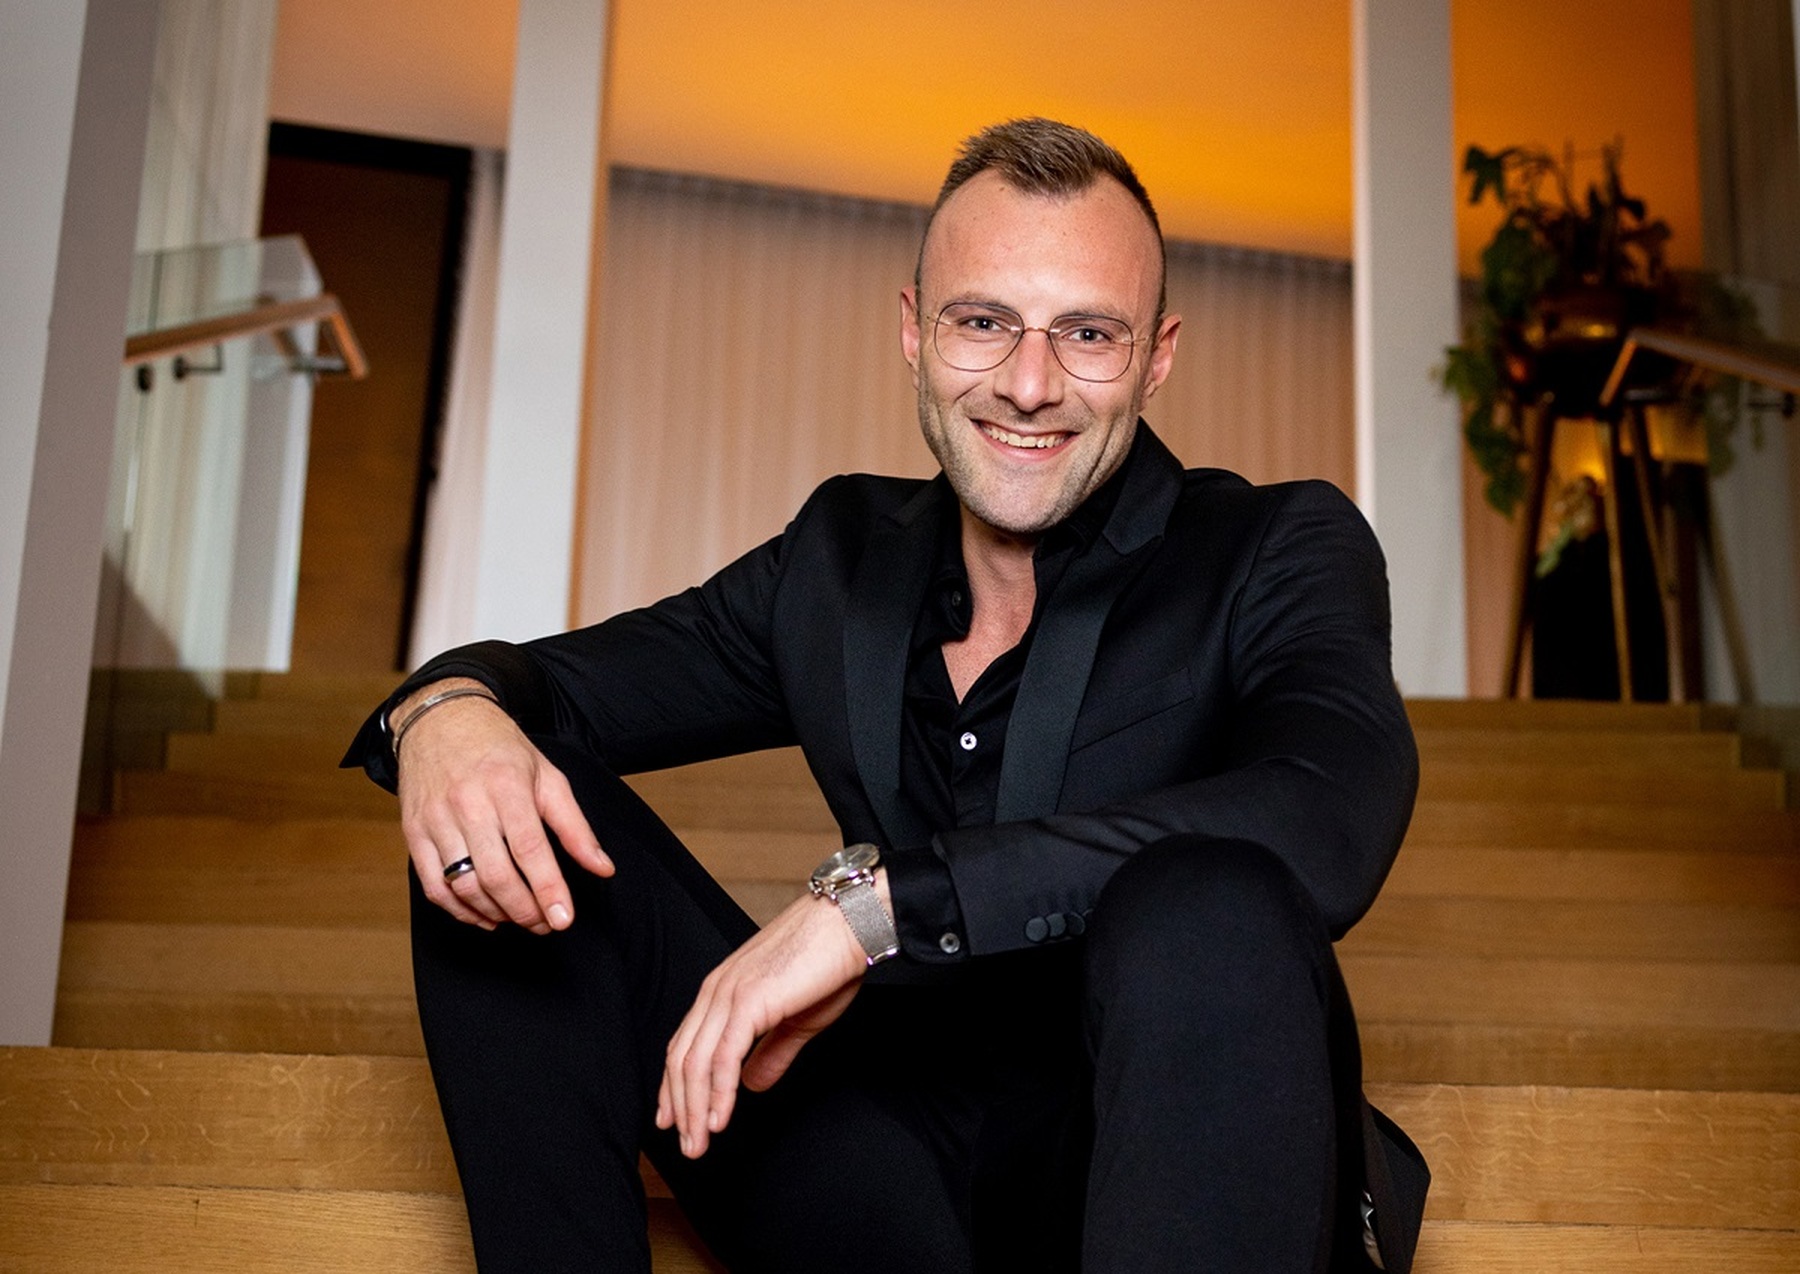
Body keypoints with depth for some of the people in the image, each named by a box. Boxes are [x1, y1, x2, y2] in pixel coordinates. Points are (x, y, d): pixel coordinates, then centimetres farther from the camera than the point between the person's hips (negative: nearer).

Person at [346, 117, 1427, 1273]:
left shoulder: (1281, 555, -6)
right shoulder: (847, 556, 9)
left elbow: (1333, 819, -27)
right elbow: (564, 681, 15)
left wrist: (872, 898, -30)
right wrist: (446, 706, -13)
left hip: (1187, 1176, -4)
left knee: (1202, 902, -37)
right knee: (506, 828, -3)